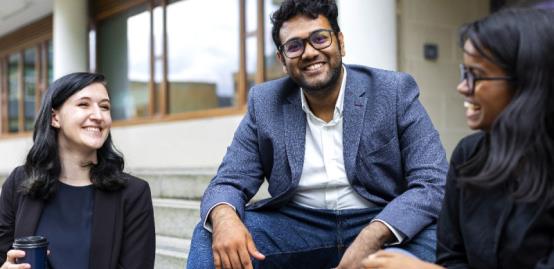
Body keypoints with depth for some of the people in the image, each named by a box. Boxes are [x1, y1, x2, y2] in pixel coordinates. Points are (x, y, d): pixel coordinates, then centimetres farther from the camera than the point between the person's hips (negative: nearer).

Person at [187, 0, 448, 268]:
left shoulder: (395, 91, -7)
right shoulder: (265, 103, 1)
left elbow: (433, 183, -13)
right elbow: (230, 182, 0)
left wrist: (370, 239, -31)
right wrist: (224, 218, -27)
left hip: (382, 224, -1)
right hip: (298, 225, 2)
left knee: (429, 242, -32)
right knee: (210, 237, -20)